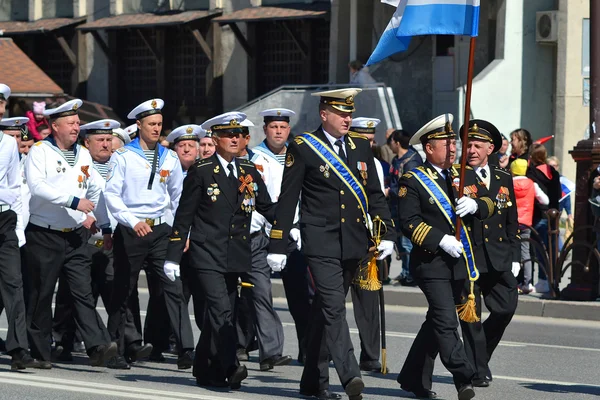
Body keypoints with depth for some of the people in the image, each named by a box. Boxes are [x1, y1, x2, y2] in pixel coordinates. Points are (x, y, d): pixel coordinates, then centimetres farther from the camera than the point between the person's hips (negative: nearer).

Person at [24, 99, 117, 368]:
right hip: (45, 236, -4)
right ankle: (40, 352, 13)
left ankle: (97, 346, -16)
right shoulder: (40, 152, -6)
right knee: (41, 296, 4)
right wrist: (74, 201, -23)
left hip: (76, 236, 4)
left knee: (83, 292, -5)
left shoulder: (83, 154, 12)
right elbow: (37, 186, -22)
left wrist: (94, 217, 14)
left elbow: (96, 189, 26)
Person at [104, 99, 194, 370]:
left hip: (160, 231, 2)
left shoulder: (169, 158, 10)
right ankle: (117, 351, 15)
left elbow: (178, 197, 18)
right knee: (123, 292, 5)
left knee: (173, 289, -8)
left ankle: (185, 350, -12)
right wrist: (133, 222, -18)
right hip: (129, 232, -2)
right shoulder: (122, 156, -1)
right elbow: (111, 195, -7)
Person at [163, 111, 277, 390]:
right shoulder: (201, 171, -2)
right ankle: (229, 367, -25)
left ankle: (206, 371, 22)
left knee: (219, 315, 11)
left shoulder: (249, 172, 11)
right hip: (207, 254, -5)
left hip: (235, 257, 5)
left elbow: (268, 208, 15)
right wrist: (173, 256, -5)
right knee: (221, 310, -18)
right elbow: (184, 216, -2)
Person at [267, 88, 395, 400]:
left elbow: (374, 194, 15)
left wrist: (387, 234, 4)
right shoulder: (302, 148, -3)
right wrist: (278, 246, -5)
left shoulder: (361, 147, 12)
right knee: (333, 306, -17)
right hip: (321, 243, -5)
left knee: (326, 311, 12)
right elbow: (287, 200, -3)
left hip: (353, 245, 5)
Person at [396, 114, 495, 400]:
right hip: (431, 262, -6)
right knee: (446, 321, -15)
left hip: (460, 262, 7)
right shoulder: (413, 181, -6)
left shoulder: (466, 174, 13)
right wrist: (440, 240, -22)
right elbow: (409, 222, -14)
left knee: (437, 321, 13)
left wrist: (475, 204, -14)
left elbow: (489, 204, 9)